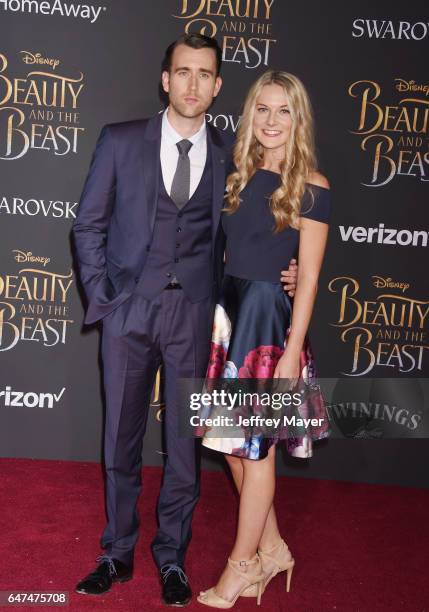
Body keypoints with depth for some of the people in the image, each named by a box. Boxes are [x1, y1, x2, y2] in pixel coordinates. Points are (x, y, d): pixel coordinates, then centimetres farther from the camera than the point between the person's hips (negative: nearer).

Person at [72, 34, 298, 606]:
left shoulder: (230, 156, 3)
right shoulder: (120, 141, 1)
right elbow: (89, 225, 5)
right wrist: (101, 295, -1)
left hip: (194, 314, 0)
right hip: (128, 308, 0)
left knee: (185, 442, 8)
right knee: (121, 439, 10)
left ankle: (172, 557, 26)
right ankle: (118, 553, 27)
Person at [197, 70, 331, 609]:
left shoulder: (310, 186, -8)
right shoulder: (240, 174, 9)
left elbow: (308, 276, -10)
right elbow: (226, 253, 12)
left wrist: (292, 349, -13)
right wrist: (215, 314, 9)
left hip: (269, 316, -6)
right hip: (229, 310, 7)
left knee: (254, 447, 4)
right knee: (233, 442, 12)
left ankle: (241, 565, 20)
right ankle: (272, 549, 29)